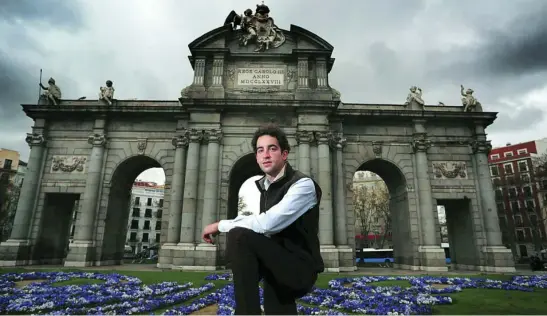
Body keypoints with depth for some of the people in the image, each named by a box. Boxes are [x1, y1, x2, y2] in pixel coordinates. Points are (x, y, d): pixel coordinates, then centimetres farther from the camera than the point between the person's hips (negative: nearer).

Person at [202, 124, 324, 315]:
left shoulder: (302, 184, -17)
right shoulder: (265, 186, 9)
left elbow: (267, 224, -28)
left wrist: (221, 225, -15)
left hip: (300, 268, -8)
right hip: (279, 267, 8)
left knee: (238, 236, -24)